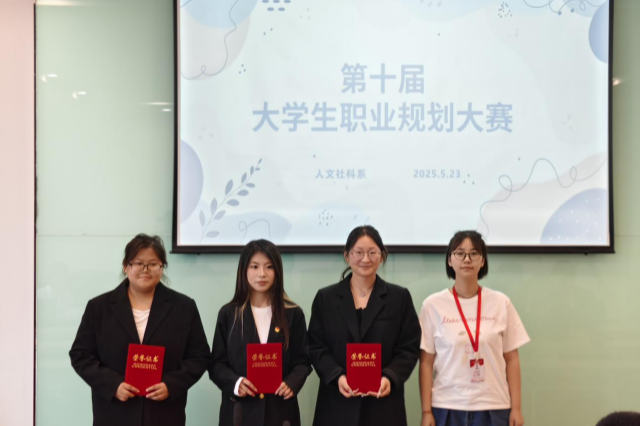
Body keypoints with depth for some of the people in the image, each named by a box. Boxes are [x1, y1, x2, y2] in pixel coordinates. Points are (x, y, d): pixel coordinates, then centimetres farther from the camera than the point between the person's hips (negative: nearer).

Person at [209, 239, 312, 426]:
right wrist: (235, 383, -15)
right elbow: (217, 363, 4)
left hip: (280, 410, 0)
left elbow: (302, 360, 6)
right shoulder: (228, 314, 5)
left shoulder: (293, 314, 6)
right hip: (239, 411, 0)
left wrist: (291, 383, -14)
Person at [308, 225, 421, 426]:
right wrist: (337, 377, -13)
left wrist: (390, 378, -14)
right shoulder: (325, 298, 9)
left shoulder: (400, 297, 8)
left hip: (383, 406, 0)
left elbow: (409, 348, 3)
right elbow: (316, 347, 4)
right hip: (337, 405, 0)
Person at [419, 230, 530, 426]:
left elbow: (511, 359, 6)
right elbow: (426, 362, 1)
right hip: (446, 407, -1)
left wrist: (516, 408, 2)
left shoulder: (500, 303, 2)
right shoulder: (433, 305, -1)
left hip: (493, 408, 1)